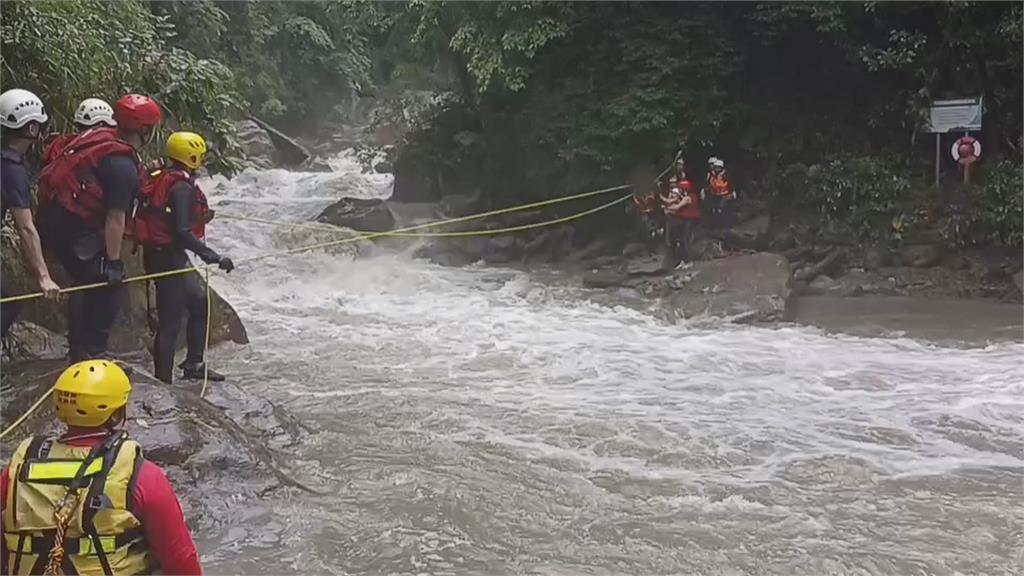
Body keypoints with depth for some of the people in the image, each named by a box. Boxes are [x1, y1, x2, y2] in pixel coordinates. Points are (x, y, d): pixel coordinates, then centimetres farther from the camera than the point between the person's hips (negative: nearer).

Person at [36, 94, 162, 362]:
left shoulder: (100, 135, 6)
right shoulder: (123, 165, -21)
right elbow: (115, 218, -22)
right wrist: (113, 262, -17)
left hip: (51, 217, 10)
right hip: (74, 229, -10)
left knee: (88, 285, 20)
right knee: (108, 288, 1)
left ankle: (80, 352, 27)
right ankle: (92, 353, 6)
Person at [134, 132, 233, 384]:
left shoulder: (162, 179, 11)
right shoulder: (182, 187, -18)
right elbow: (183, 233, -25)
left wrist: (200, 217, 22)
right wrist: (214, 258, -25)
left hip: (160, 255, 10)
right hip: (168, 258, -10)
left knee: (200, 304, 21)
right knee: (170, 320, -4)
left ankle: (193, 365, 30)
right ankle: (163, 379, 3)